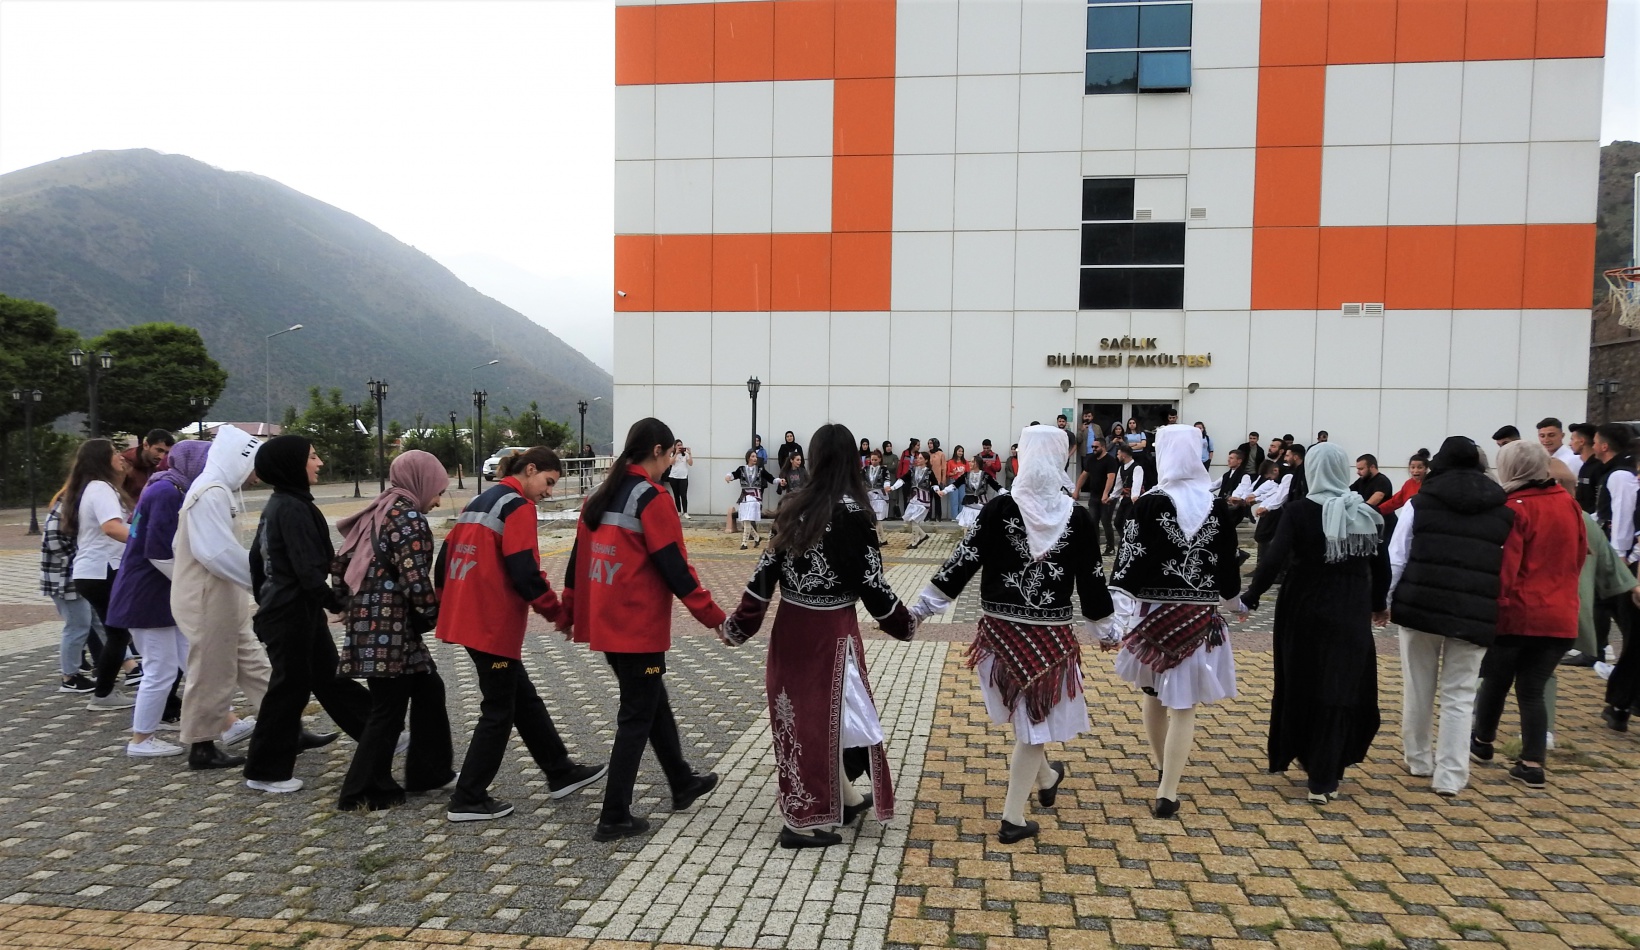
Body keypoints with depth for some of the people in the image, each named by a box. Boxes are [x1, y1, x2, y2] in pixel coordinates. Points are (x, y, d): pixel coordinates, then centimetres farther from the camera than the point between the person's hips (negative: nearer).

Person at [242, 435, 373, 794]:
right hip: (293, 613, -10)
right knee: (289, 687, 1)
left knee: (329, 677, 15)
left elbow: (256, 557, 19)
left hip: (283, 609, 10)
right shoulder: (293, 509, -20)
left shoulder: (276, 505, 11)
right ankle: (266, 771, 12)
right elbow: (308, 570, -24)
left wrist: (265, 601, 26)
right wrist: (339, 604, -18)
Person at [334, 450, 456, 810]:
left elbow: (340, 564, 17)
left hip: (369, 624, 9)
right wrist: (432, 617, -6)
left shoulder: (376, 513, 14)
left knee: (428, 688, 18)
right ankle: (364, 791, 13)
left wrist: (352, 605, 21)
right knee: (389, 709, 3)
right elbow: (414, 579, -21)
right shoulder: (409, 517, -13)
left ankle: (426, 771, 27)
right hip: (389, 630, -9)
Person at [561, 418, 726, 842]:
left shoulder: (601, 496, 9)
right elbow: (675, 568, -18)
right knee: (637, 719, 4)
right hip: (640, 628, -8)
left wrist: (568, 614, 23)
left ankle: (683, 784, 37)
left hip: (604, 625, 8)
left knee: (653, 701, 22)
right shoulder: (651, 498, -15)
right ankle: (615, 818, 10)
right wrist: (715, 618, -12)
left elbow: (578, 558, 14)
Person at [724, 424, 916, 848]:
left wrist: (739, 625, 12)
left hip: (790, 625, 6)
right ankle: (804, 820, 15)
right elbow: (872, 583, -11)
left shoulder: (793, 509, 0)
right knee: (825, 713, 7)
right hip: (830, 632, -6)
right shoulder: (852, 514, -15)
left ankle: (845, 797, 36)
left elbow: (766, 571, 2)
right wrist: (903, 623, 5)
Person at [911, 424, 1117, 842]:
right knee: (1034, 718, 9)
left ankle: (1046, 777, 46)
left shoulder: (1000, 509, -9)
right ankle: (1013, 818, 12)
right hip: (1051, 633, -1)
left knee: (1024, 710, 24)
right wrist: (1104, 630, 14)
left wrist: (924, 605, -2)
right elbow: (1091, 579, 0)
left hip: (1000, 628, 2)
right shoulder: (1078, 518, -8)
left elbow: (964, 560, -9)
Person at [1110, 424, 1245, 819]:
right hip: (1200, 615, 1)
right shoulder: (1218, 507, -2)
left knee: (1154, 694, 20)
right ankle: (1167, 792, -1)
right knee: (1183, 705, 2)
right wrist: (1235, 602, 26)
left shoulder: (1149, 503, -10)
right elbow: (1229, 564, 8)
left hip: (1154, 611, -1)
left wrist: (1118, 613, -11)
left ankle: (1162, 769, 38)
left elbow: (1130, 559, -14)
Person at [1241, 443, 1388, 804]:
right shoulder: (1366, 513, 1)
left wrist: (1250, 597, -7)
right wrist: (1379, 604, 24)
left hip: (1304, 612, -2)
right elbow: (1381, 566, 8)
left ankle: (1305, 755, 33)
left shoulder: (1298, 511, -11)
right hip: (1350, 615, 2)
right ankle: (1324, 779, 8)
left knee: (1301, 685, 16)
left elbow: (1275, 560, -18)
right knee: (1341, 690, 7)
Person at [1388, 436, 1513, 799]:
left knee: (1418, 689, 14)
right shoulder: (1504, 510, 8)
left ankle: (1419, 759, 27)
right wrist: (1497, 615, 15)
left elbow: (1396, 559, -1)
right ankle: (1450, 776, 5)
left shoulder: (1419, 503, 2)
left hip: (1421, 606, -1)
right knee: (1459, 695, 6)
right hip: (1474, 614, 1)